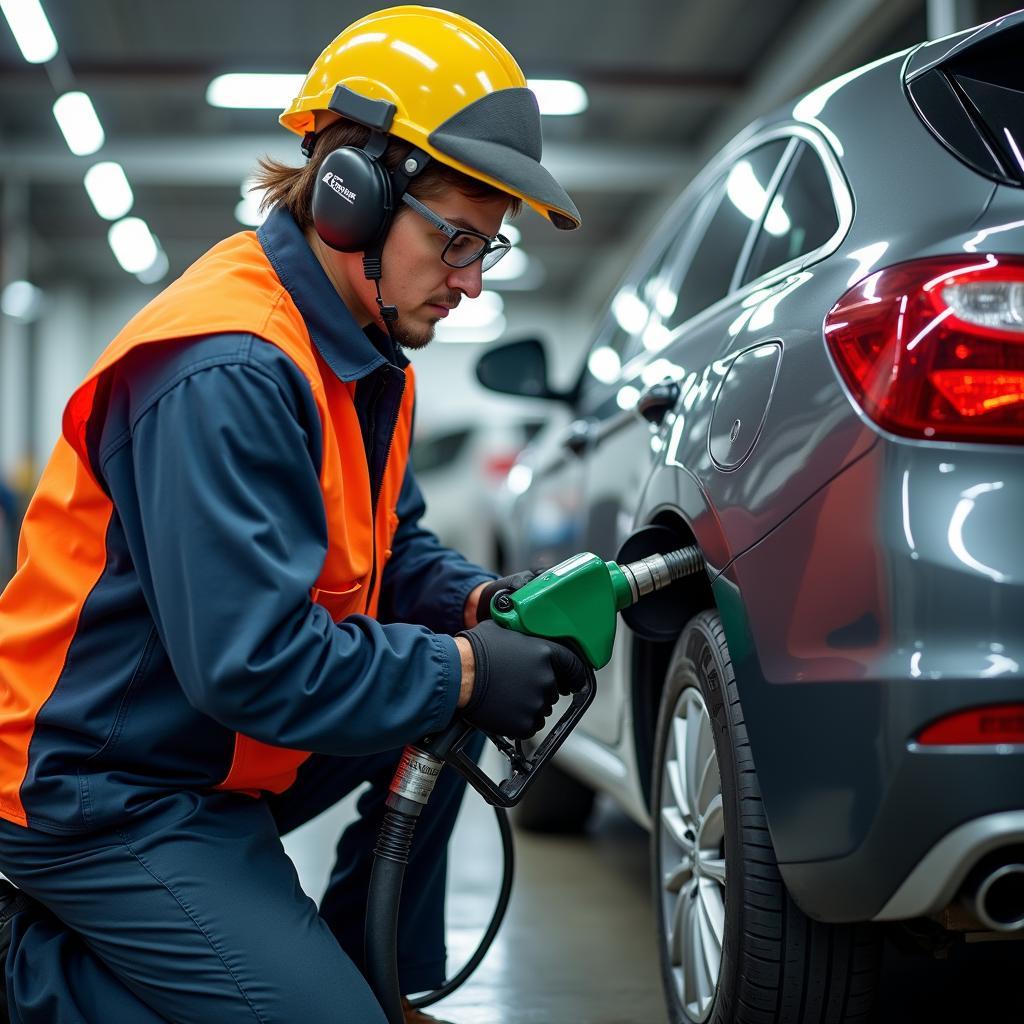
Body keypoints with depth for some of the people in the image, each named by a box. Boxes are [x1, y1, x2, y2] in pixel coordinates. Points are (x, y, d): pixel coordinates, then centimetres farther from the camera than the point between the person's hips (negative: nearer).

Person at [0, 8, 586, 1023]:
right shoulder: (227, 376, -27)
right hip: (99, 791, -10)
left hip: (217, 744, 10)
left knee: (448, 687, 6)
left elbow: (391, 547, 15)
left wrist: (471, 603, -6)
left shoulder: (366, 353, 4)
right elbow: (251, 663, -31)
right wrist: (463, 670, -21)